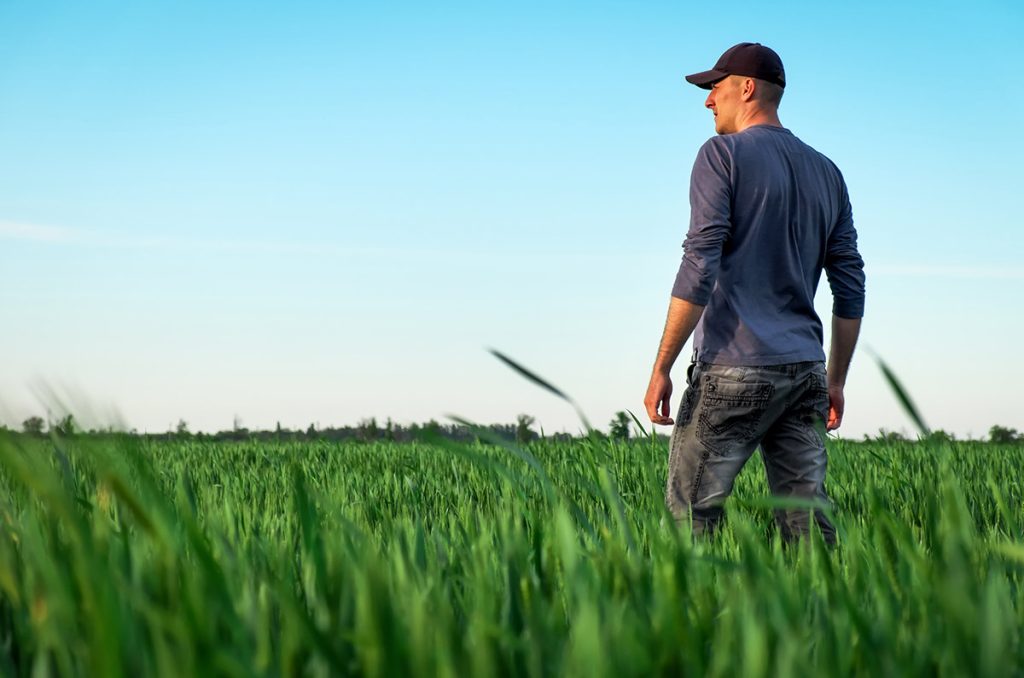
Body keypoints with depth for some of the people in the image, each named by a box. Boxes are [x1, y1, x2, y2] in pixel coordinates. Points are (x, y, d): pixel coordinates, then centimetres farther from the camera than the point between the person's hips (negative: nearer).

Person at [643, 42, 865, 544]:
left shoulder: (723, 155, -4)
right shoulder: (826, 173, 16)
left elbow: (699, 268, -13)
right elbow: (851, 288, 15)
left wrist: (661, 369, -11)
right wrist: (835, 381, 22)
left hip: (735, 370, -6)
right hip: (804, 370, 7)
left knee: (692, 511, -1)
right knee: (808, 521, 5)